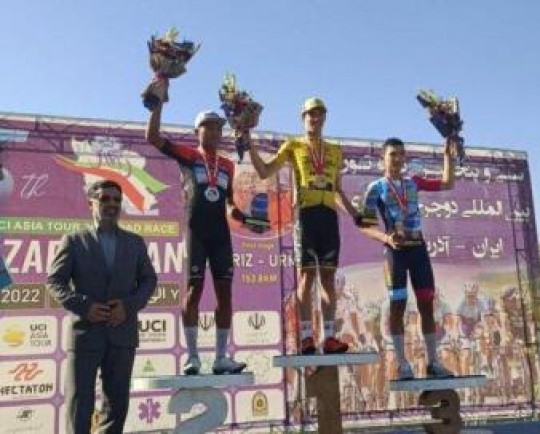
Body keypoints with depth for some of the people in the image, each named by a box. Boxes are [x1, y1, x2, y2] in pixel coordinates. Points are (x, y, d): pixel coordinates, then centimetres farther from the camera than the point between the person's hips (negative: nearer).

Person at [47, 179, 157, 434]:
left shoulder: (135, 242, 10)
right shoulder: (74, 241, 1)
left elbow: (148, 280, 9)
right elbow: (54, 281, -1)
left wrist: (130, 306, -9)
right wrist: (84, 306, -16)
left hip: (123, 333, 3)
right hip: (84, 333, -3)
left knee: (117, 399, 12)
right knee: (79, 401, 1)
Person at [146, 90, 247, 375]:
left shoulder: (227, 165, 17)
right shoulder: (187, 156, 5)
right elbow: (152, 137, -5)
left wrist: (238, 214, 7)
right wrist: (158, 103, -8)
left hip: (221, 233, 4)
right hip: (196, 231, -4)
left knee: (225, 292, 1)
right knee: (194, 290, -5)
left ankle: (221, 358, 7)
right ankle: (192, 357, 3)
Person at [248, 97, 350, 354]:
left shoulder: (334, 151, 22)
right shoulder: (293, 146, 12)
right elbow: (265, 172, 5)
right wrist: (249, 145, -4)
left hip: (329, 213, 4)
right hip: (306, 212, -3)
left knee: (328, 275, 0)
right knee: (307, 274, -6)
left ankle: (329, 336, 1)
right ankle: (306, 336, -5)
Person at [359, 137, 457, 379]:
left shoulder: (413, 183, 14)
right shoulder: (376, 188, 0)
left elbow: (447, 184, 17)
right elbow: (365, 226, -4)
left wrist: (449, 156, 7)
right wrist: (386, 238, -22)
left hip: (418, 248, 4)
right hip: (395, 250, -4)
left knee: (427, 304, 4)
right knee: (397, 305, -3)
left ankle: (433, 362, 12)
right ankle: (402, 364, 3)